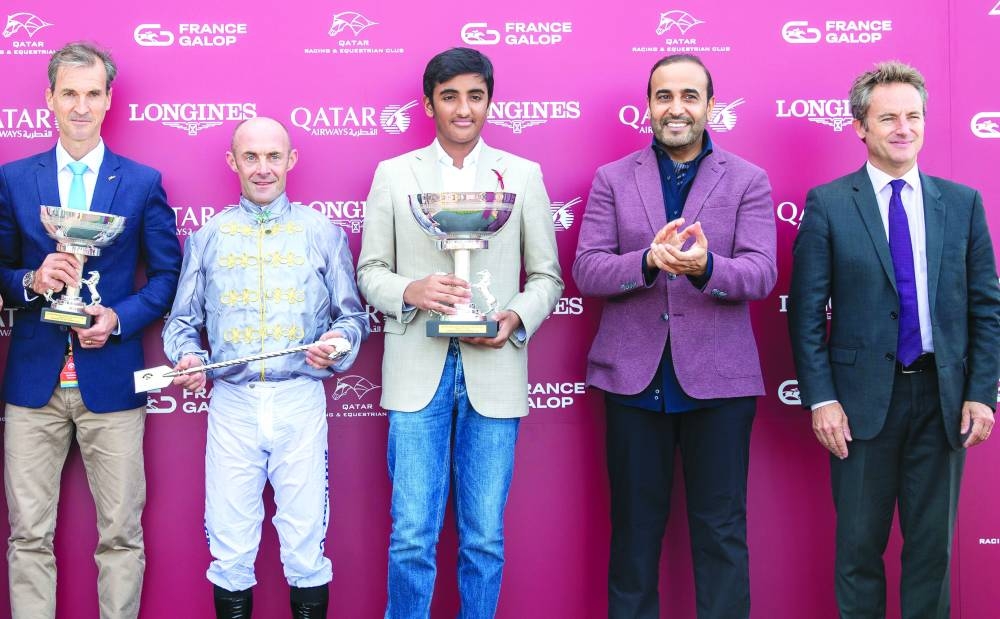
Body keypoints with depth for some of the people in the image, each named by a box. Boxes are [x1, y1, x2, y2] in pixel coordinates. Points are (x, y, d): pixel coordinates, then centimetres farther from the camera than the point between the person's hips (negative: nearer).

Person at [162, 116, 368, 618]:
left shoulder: (323, 233, 7)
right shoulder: (207, 237, 11)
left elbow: (352, 315, 8)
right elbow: (182, 320, 12)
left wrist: (337, 342, -13)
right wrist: (187, 355, -9)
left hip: (301, 401, -1)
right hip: (232, 403, 1)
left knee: (305, 547, 4)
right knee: (230, 551, 6)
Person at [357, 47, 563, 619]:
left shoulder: (523, 175, 8)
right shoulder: (393, 175, 8)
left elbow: (547, 277, 9)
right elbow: (370, 271, 8)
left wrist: (516, 318, -11)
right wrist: (411, 291, -13)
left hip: (493, 371, 1)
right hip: (418, 372, 0)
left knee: (485, 537, 6)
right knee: (411, 537, 0)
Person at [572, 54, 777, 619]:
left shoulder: (749, 181, 4)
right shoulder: (612, 179, 7)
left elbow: (761, 272, -7)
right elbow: (586, 270, -2)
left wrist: (704, 266, -29)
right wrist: (648, 261, -22)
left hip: (717, 378, -1)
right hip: (633, 377, 1)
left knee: (721, 531, 6)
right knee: (635, 527, 12)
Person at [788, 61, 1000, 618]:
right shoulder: (828, 205, -2)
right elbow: (806, 312, -4)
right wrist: (821, 398, -10)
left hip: (943, 398, 2)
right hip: (864, 399, -2)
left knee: (933, 547, 12)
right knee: (860, 547, 9)